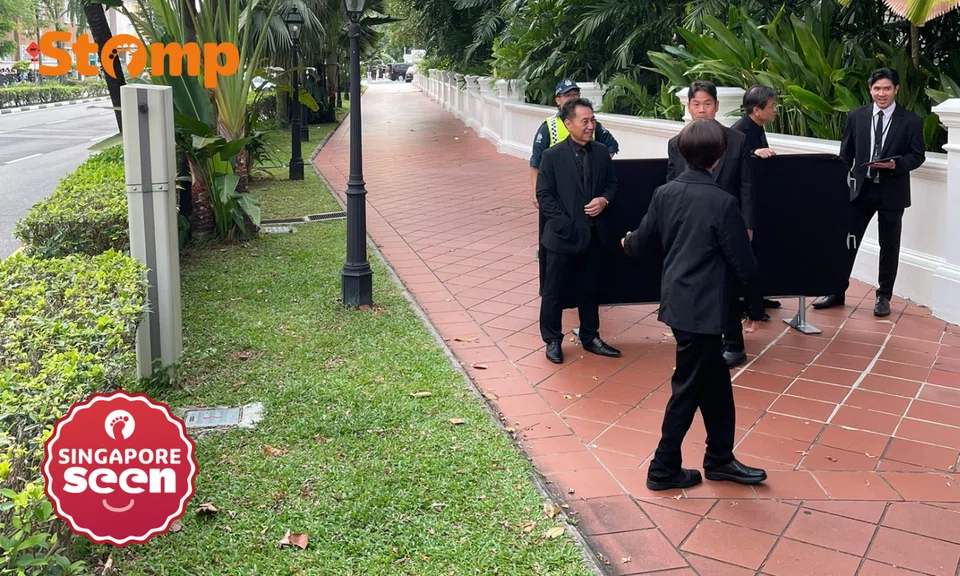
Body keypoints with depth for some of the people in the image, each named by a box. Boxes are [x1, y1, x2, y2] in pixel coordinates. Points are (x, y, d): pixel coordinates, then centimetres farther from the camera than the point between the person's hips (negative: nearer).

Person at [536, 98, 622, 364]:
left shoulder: (602, 152, 3)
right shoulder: (552, 156, -10)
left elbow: (612, 184, 13)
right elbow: (544, 196, -10)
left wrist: (604, 200, -10)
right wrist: (567, 226, -16)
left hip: (592, 235, 4)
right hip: (562, 237, -4)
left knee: (590, 290, 16)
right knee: (553, 292, 6)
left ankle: (590, 337, 31)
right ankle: (552, 340, 21)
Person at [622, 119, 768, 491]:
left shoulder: (664, 193, 2)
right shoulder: (722, 203, -16)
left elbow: (640, 242, 11)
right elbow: (743, 263, -11)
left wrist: (627, 244, 35)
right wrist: (755, 308, 3)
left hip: (676, 302, 7)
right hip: (703, 309, -7)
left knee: (715, 383, 19)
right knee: (688, 388, 5)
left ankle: (719, 459, 31)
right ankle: (664, 469, 16)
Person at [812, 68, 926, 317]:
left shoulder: (911, 121, -3)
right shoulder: (856, 116, 3)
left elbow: (918, 156, -1)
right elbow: (845, 155, 5)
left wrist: (896, 164, -21)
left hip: (892, 192, -1)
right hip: (860, 188, 1)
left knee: (889, 246, 8)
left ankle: (883, 296, 19)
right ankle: (836, 291, 16)